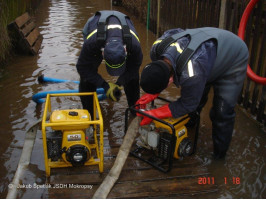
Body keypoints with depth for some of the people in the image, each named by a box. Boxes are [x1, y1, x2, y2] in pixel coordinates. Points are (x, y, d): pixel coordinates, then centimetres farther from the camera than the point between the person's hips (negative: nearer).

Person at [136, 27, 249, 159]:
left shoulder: (191, 74, -48)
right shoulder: (157, 48, -26)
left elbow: (187, 105, -29)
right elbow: (156, 77, -4)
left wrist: (153, 114, -26)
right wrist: (151, 94, -18)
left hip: (234, 60, -7)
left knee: (222, 112, -7)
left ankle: (219, 155, 13)